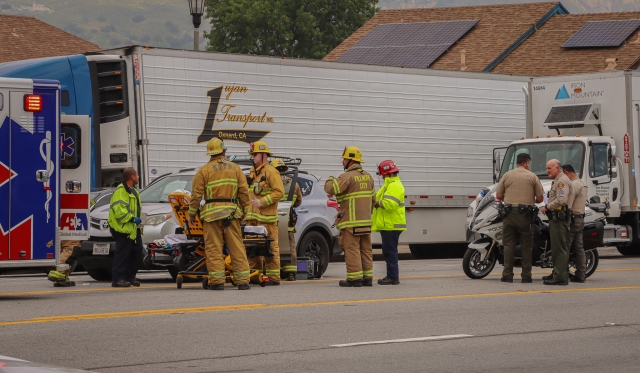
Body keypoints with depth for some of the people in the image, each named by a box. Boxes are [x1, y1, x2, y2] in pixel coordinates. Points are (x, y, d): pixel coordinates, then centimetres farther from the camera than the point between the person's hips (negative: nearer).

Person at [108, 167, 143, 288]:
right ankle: (118, 279, -9)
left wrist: (139, 222, 18)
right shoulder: (121, 191, -13)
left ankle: (130, 276, 21)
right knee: (122, 253, -11)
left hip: (134, 229, 10)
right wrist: (133, 218, -20)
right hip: (122, 228, -10)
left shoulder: (134, 192, 21)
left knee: (136, 253, 11)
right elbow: (119, 210, -22)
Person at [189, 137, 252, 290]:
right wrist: (245, 210, 13)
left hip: (211, 214, -2)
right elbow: (244, 192, 5)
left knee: (214, 249, 1)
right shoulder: (235, 169, 7)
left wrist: (192, 213, 8)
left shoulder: (204, 171, -1)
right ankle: (242, 281, 4)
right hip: (232, 213, 2)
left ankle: (217, 282, -2)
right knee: (237, 248, 5)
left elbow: (196, 195, -2)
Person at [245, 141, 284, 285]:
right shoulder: (253, 172, 20)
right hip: (253, 216, 9)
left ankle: (273, 277, -5)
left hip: (267, 216, -9)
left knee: (270, 246, -6)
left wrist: (262, 202, -20)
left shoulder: (271, 172, -8)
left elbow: (279, 192, -15)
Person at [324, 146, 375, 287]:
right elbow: (373, 198, 18)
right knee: (366, 250, 10)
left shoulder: (348, 176, -14)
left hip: (351, 222, -8)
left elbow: (330, 189, -22)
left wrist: (330, 180, 0)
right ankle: (367, 278, 12)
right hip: (365, 221, 8)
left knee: (352, 249, -5)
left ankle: (354, 278, -7)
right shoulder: (367, 177, 13)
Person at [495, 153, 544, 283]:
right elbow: (540, 198, 1)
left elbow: (498, 196, 5)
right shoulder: (532, 176, 2)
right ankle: (526, 275, 4)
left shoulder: (507, 175, 5)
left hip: (510, 213, 1)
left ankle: (507, 275, -2)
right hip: (526, 214, -1)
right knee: (526, 246, 5)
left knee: (509, 245, 3)